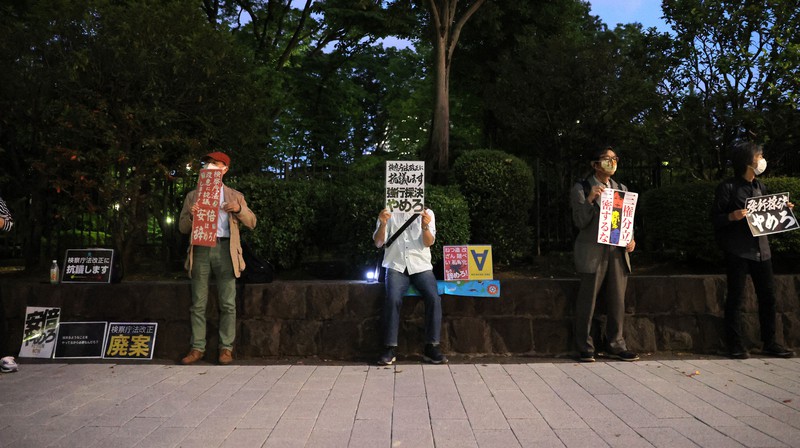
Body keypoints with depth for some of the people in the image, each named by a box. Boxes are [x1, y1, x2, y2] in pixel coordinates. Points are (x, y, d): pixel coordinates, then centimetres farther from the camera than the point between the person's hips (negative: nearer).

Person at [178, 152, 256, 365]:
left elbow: (251, 223, 11)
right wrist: (191, 215, -7)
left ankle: (226, 348, 3)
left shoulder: (235, 196, 17)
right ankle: (197, 348, 7)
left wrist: (240, 209, -7)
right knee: (198, 304, 1)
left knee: (228, 303, -3)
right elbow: (183, 227, 14)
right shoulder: (193, 196, 19)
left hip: (224, 249, -1)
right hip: (200, 249, 1)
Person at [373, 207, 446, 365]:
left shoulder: (427, 213, 9)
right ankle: (390, 349, -18)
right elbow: (378, 243, 2)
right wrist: (383, 224, -17)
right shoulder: (389, 213, 9)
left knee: (434, 298, -24)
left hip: (421, 265, 1)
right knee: (393, 299, -27)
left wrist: (425, 226, -22)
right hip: (396, 265, -1)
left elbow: (429, 242, -2)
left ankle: (431, 348, -13)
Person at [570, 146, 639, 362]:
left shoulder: (621, 189, 16)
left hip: (618, 252, 5)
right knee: (587, 302, 0)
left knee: (617, 301, 8)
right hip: (592, 253, -5)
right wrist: (590, 199, -22)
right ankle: (585, 348, 9)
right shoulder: (581, 189, -1)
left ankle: (616, 345, 20)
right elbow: (580, 222, -9)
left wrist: (630, 240, 2)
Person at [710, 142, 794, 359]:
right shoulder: (728, 187, -6)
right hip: (738, 250, -7)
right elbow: (715, 218, -9)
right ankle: (735, 345, 6)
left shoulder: (760, 186, 15)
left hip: (761, 249, 7)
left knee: (768, 296, 10)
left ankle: (769, 343, 21)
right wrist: (732, 216, -27)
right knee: (735, 297, -1)